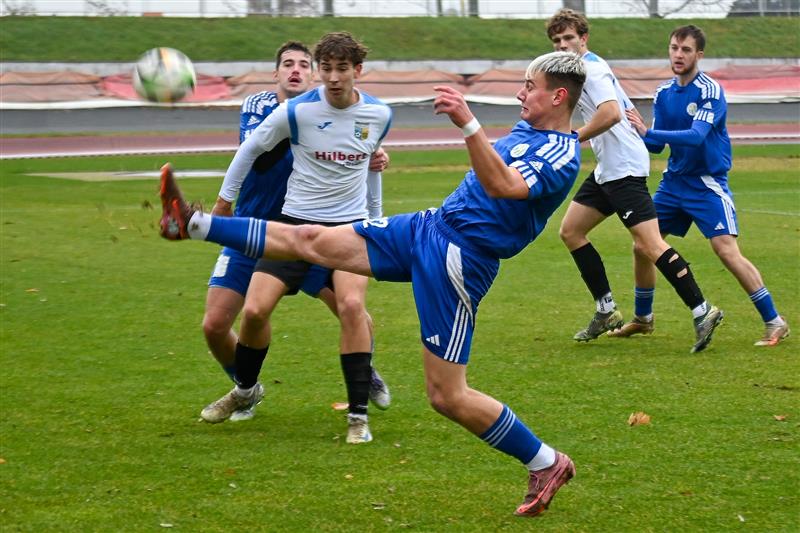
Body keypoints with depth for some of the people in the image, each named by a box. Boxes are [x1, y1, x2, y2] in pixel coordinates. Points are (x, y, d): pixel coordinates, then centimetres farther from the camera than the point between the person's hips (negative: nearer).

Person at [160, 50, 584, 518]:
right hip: (429, 227, 9)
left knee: (447, 396, -8)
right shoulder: (527, 130, 13)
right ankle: (194, 225, 15)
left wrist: (467, 122, -44)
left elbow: (503, 186, -36)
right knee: (310, 240, 10)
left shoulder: (563, 156, -17)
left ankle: (546, 463, 8)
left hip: (458, 259, -9)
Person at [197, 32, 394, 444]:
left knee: (352, 305, -23)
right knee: (255, 309, -8)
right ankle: (245, 389, 23)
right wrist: (225, 199, 11)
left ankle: (358, 416, -14)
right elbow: (251, 148, 4)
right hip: (297, 222, 0)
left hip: (350, 225, 0)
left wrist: (375, 217, 26)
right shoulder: (297, 111, -12)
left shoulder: (379, 114, -2)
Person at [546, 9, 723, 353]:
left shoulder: (591, 68, -12)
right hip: (607, 170, 11)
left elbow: (611, 113, -27)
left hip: (624, 167, -11)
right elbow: (623, 111, 25)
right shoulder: (588, 68, 19)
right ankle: (606, 311, 16)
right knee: (570, 231, 13)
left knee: (649, 244, -15)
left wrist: (573, 139, -18)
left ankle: (702, 312, -16)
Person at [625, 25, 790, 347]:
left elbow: (696, 136, -28)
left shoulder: (710, 91, -15)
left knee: (727, 250, -17)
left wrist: (647, 132, -33)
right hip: (674, 183, 7)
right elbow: (657, 144, 6)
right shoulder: (663, 93, 5)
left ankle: (775, 323, -9)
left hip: (707, 184, -7)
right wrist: (637, 132, -14)